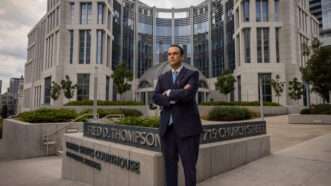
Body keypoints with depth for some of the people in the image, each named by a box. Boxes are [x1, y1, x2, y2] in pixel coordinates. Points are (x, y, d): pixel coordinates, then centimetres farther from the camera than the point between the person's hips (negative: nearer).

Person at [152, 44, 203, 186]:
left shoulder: (192, 74, 1)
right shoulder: (162, 78, 14)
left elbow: (188, 94, -18)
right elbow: (155, 98, -1)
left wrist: (169, 93, -4)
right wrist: (176, 97, -14)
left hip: (187, 127, -4)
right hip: (167, 128, 4)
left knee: (189, 167, 3)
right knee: (170, 166, 10)